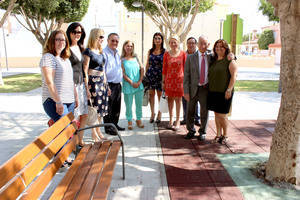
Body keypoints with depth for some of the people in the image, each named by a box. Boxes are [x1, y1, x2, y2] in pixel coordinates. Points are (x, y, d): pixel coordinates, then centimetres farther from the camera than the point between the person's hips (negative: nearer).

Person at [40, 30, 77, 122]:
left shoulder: (66, 59, 19)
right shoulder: (48, 57, -7)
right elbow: (50, 82, -16)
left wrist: (75, 97, 21)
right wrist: (58, 102, -21)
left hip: (70, 101, 8)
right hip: (54, 101, -8)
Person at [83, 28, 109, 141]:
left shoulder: (100, 52, 15)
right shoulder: (88, 51, -8)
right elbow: (85, 70, -12)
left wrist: (106, 85, 19)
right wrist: (86, 87, -18)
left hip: (102, 82, 8)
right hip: (93, 82, -8)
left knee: (101, 108, 11)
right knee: (93, 108, -1)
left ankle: (98, 132, 23)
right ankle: (94, 133, 12)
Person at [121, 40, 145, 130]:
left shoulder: (136, 58, 10)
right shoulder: (122, 59, -1)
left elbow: (142, 69, 6)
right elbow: (123, 73, -7)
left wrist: (140, 81, -6)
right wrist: (131, 82, -13)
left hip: (139, 84, 4)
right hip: (128, 85, -3)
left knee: (139, 103, 9)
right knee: (128, 104, 3)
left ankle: (139, 120, 22)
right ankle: (129, 121, 16)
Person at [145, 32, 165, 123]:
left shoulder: (164, 51, 0)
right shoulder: (150, 51, 10)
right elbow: (147, 64, 14)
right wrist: (145, 74, 10)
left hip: (160, 75, -3)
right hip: (150, 75, 3)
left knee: (160, 95, 4)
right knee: (151, 94, 6)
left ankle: (159, 114, 17)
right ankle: (152, 113, 19)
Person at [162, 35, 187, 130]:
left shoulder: (183, 54, 0)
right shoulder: (166, 54, 2)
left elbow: (185, 67, 3)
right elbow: (164, 68, 5)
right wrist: (163, 81, 4)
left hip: (179, 79, -1)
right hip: (169, 79, 1)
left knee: (178, 99, 4)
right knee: (170, 99, 8)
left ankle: (177, 121, 14)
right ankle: (171, 120, 19)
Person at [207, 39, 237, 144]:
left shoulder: (230, 61, -6)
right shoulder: (213, 60, 13)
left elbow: (234, 76, -11)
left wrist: (229, 90, -17)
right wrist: (209, 88, 11)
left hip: (224, 92, -6)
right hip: (213, 91, 6)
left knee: (222, 115, -2)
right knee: (216, 114, 11)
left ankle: (225, 135, 16)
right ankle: (218, 134, 22)